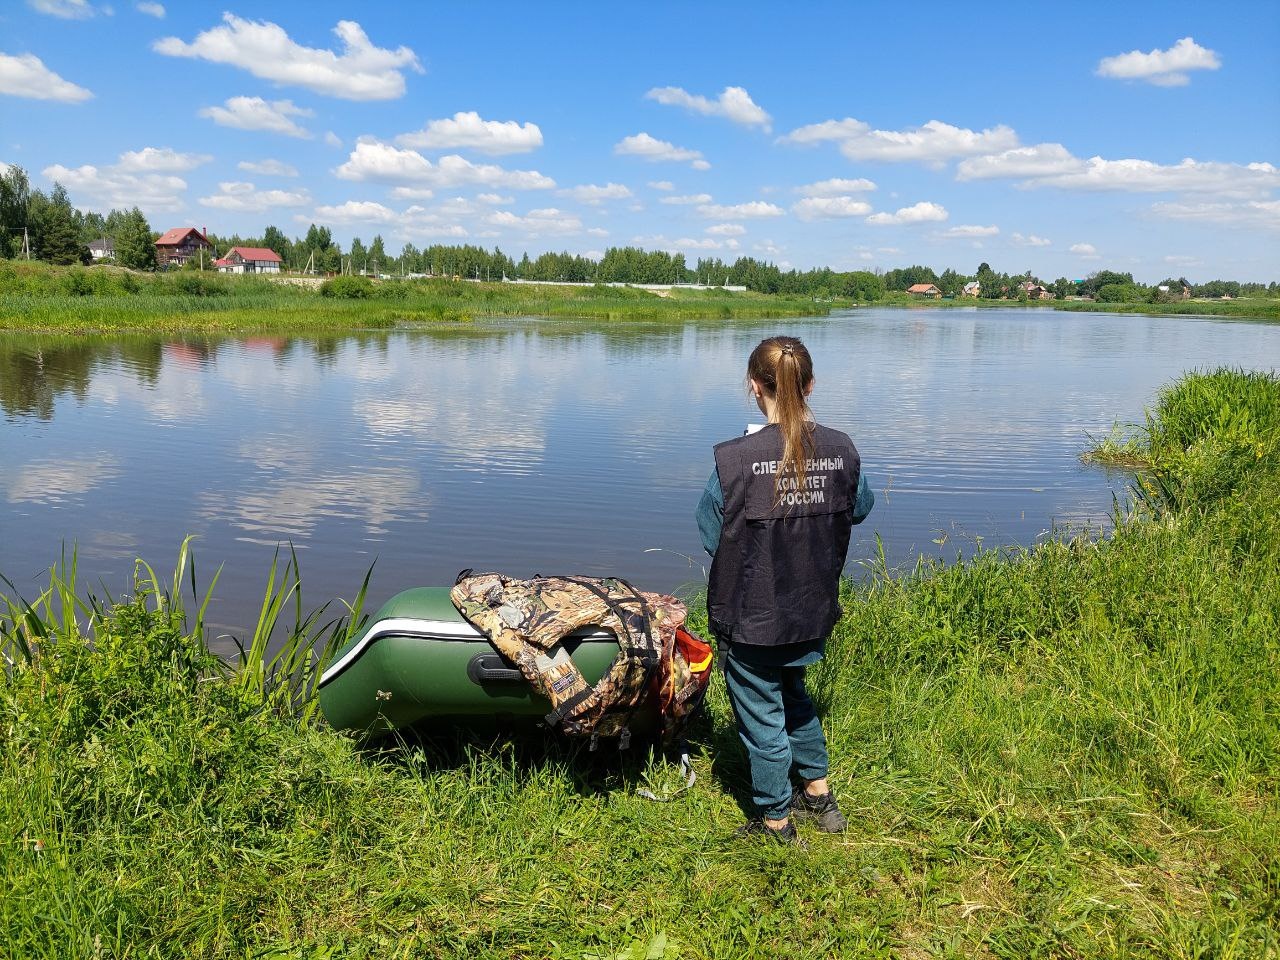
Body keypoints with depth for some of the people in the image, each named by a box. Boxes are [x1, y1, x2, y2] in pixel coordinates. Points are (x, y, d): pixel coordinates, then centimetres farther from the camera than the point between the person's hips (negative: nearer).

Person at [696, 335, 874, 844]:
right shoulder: (841, 449, -9)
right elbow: (860, 507, 9)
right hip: (814, 611, 5)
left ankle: (776, 824, 32)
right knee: (792, 693, 30)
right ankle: (819, 796, 42)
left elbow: (711, 535, -12)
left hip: (753, 617, -5)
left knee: (761, 716, 14)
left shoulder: (735, 458, -22)